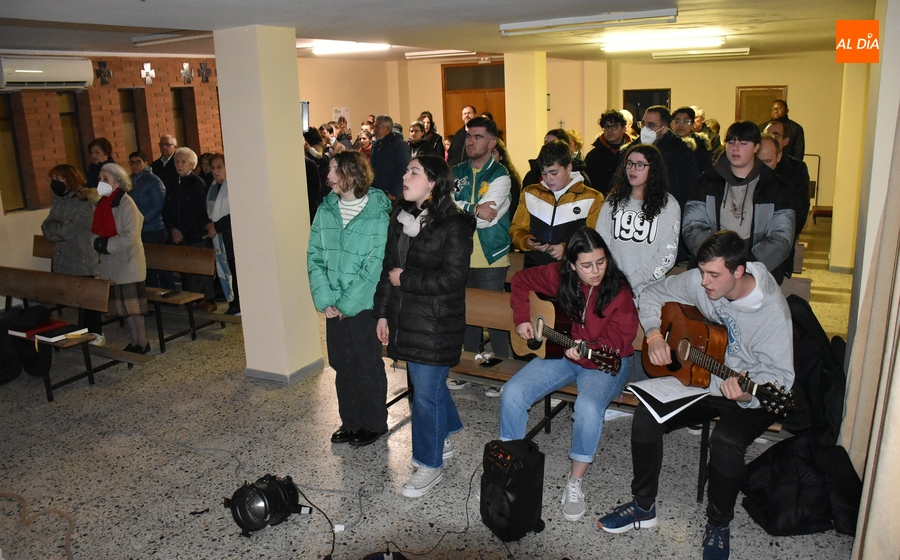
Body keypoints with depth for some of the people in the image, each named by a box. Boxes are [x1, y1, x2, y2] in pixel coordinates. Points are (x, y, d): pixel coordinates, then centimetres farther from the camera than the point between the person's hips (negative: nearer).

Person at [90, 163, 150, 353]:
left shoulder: (126, 204, -13)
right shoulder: (102, 203, 9)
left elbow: (130, 237, -19)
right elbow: (95, 231, 12)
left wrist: (107, 245, -16)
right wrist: (98, 243, -8)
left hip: (128, 263, -7)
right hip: (110, 264, 7)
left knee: (132, 305, -1)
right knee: (122, 306, 12)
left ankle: (141, 342, 10)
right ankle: (134, 342, 22)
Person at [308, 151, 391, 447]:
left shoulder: (378, 212, -13)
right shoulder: (326, 210, 3)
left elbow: (375, 265, -16)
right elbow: (314, 256, 3)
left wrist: (347, 303, -14)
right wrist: (325, 299, -8)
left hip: (364, 305, -5)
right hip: (334, 307, 5)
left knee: (368, 367, 7)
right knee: (342, 366, 15)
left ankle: (373, 423, 26)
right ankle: (350, 422, 32)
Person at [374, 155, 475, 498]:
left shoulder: (454, 225, -15)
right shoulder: (401, 217, 7)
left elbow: (452, 278, -20)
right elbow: (388, 267, 10)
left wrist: (405, 280, -14)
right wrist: (383, 313, 7)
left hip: (437, 323, -7)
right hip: (405, 316, 7)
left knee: (426, 391, 0)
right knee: (429, 383, 21)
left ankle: (429, 464, 17)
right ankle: (443, 440, 43)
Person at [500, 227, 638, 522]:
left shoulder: (619, 292, -16)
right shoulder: (557, 276, -8)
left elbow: (616, 345, -18)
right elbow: (521, 280, 10)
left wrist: (586, 353, -36)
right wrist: (522, 319, 0)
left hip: (603, 363, -3)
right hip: (559, 352, 4)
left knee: (588, 408, -34)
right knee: (512, 393, -18)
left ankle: (575, 483, -10)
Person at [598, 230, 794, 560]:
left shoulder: (772, 311, -24)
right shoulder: (699, 282, -10)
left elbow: (780, 375, -22)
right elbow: (654, 294, 7)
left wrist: (747, 394, -43)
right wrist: (654, 334, -10)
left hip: (750, 395, -5)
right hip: (702, 379, 5)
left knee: (726, 442, -33)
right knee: (646, 415, -15)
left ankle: (718, 525, -2)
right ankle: (644, 507, 5)